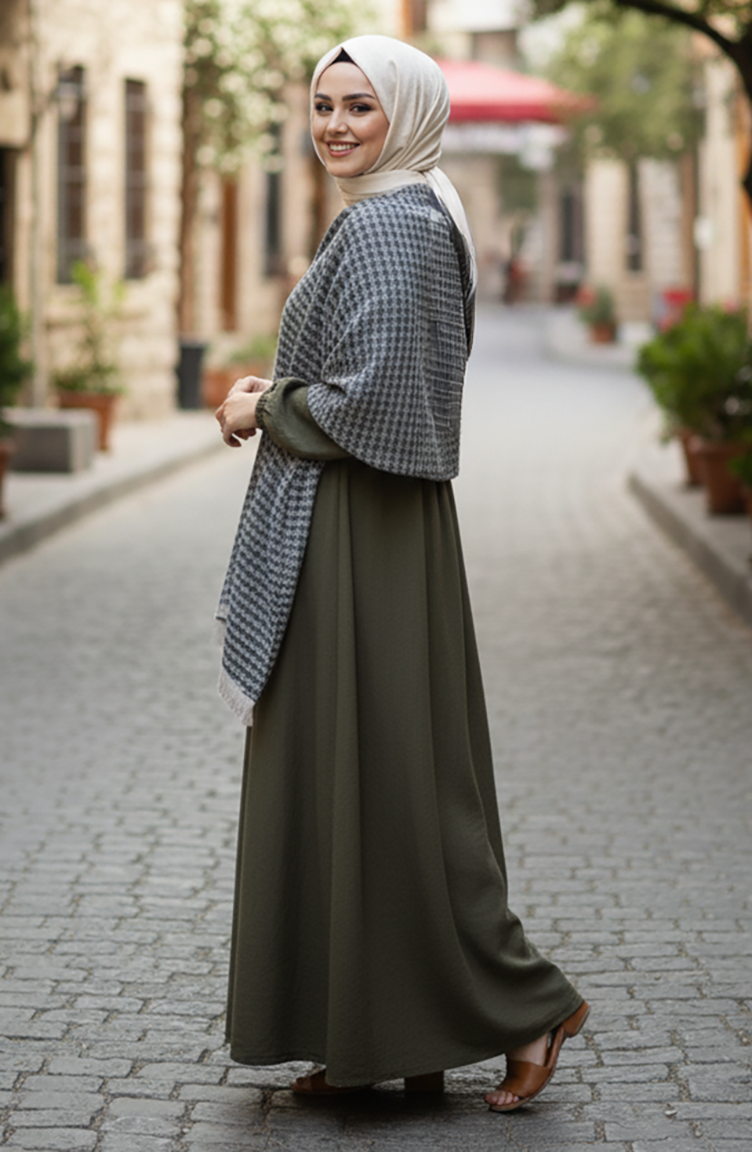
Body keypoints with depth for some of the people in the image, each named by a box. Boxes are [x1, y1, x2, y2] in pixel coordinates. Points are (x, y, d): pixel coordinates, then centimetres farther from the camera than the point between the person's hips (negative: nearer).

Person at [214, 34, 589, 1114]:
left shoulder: (387, 225, -15)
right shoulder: (411, 217, 16)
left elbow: (368, 398, -24)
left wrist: (266, 409, -7)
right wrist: (275, 396, 10)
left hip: (364, 541, -11)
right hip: (347, 537, 11)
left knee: (382, 776, -5)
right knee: (345, 773, 12)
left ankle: (525, 1002, 2)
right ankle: (389, 1040, 17)